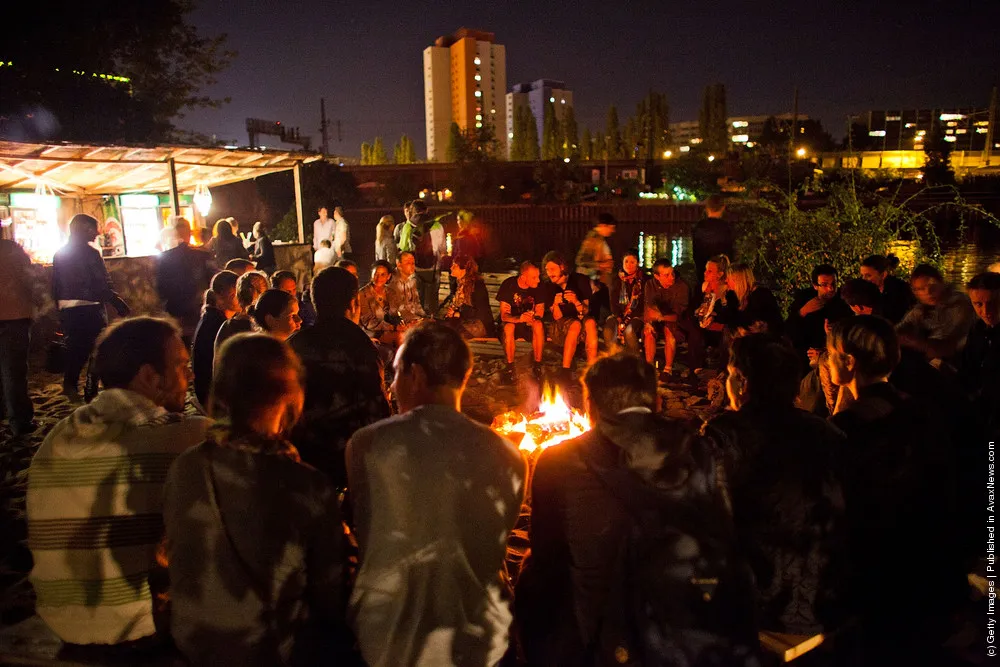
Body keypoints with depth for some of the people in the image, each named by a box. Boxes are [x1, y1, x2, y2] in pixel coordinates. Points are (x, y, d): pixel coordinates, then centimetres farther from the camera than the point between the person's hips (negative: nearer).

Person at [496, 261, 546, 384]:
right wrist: (519, 318, -40)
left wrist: (532, 318, -30)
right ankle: (510, 367, -25)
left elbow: (539, 313, -7)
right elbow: (504, 315, -20)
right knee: (509, 327, -37)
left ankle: (537, 366, -21)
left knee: (539, 325, -33)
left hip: (529, 325, 2)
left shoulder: (539, 287, -10)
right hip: (512, 321, -1)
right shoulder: (508, 285, -15)